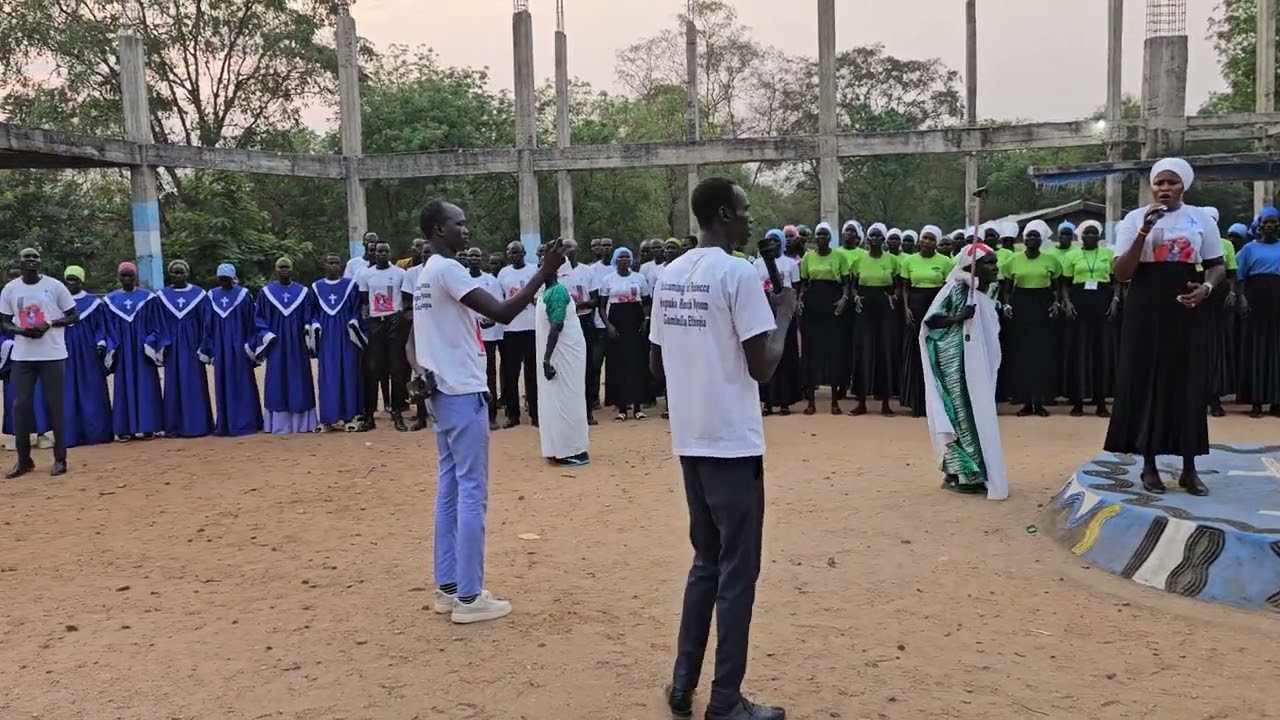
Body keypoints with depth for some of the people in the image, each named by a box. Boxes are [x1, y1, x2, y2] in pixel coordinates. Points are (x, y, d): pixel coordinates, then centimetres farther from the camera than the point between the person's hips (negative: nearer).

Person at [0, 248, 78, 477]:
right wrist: (21, 330, -11)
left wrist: (49, 324, -15)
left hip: (53, 355, -2)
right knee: (21, 405, 3)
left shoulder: (54, 286, -2)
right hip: (21, 356, 3)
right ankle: (24, 460, 13)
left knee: (56, 405, 0)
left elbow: (74, 316, 2)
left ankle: (60, 459, 9)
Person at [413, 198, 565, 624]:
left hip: (442, 391, 10)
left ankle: (447, 587, 18)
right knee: (472, 492, -5)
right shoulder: (447, 269, -15)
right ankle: (468, 597, 1)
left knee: (451, 488, 12)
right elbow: (503, 313, -24)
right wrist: (543, 274, -22)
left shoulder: (427, 273, 15)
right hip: (463, 393, -10)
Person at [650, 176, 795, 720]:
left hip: (690, 440, 8)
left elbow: (657, 363, 14)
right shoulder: (738, 273, -13)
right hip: (732, 442, -7)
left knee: (706, 562, 18)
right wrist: (784, 313, -1)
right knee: (737, 570, 2)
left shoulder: (670, 275, 10)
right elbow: (763, 366, -16)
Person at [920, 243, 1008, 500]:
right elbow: (930, 321, -16)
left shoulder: (983, 296, 13)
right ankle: (958, 473, 3)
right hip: (956, 361, -9)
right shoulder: (957, 288, -12)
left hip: (977, 363, 9)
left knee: (977, 414, 11)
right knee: (961, 413, -5)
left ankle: (974, 472, 20)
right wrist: (959, 318, -26)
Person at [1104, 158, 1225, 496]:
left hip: (1187, 311, 1)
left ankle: (1189, 469, 13)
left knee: (1188, 384, 3)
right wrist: (1144, 232, -18)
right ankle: (1149, 466, 12)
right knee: (1146, 383, 1)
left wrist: (1206, 288, -12)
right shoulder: (1134, 219, 0)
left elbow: (1217, 265, 10)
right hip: (1146, 309, -1)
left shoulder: (1201, 219, 4)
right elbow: (1121, 273, -7)